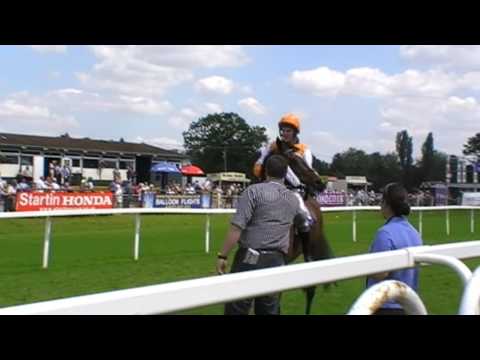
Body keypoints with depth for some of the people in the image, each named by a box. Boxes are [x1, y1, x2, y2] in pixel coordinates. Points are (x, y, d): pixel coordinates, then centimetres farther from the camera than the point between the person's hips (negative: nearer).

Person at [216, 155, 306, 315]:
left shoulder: (254, 190, -7)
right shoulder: (294, 199, 11)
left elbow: (236, 227, -14)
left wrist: (222, 255, -9)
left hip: (249, 258, -5)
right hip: (277, 261, 5)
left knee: (236, 309, 1)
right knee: (269, 310, 14)